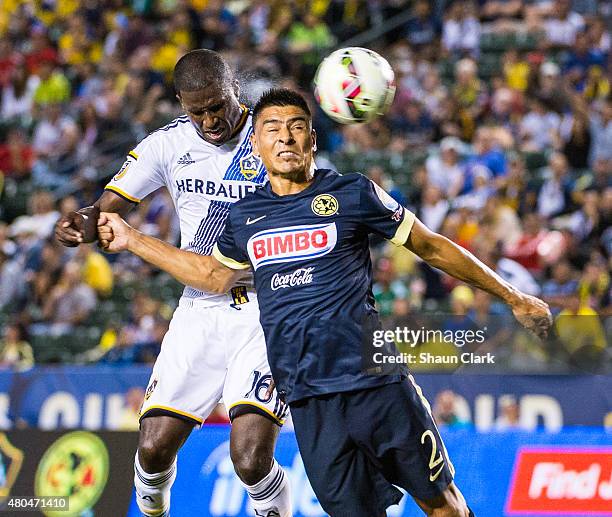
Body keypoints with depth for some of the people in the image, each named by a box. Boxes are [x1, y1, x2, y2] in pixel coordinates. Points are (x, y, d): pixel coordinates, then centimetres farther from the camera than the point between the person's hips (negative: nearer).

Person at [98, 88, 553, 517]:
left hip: (377, 382, -2)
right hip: (309, 401, 2)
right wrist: (130, 239, 33)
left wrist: (514, 298, 13)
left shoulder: (352, 193, 2)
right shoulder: (244, 215, 13)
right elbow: (215, 276, 32)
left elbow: (431, 247, 10)